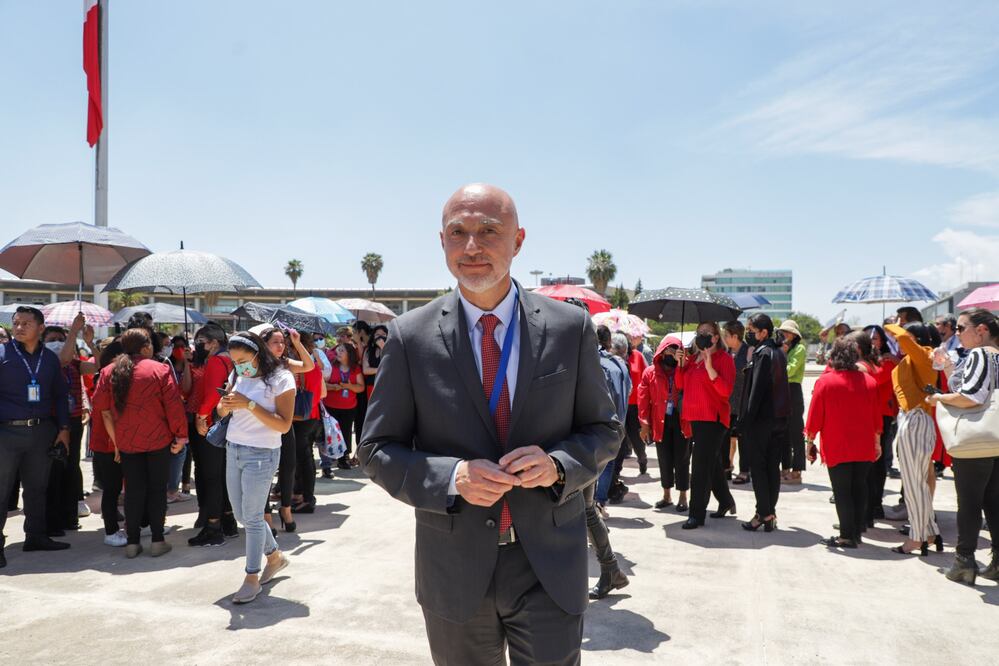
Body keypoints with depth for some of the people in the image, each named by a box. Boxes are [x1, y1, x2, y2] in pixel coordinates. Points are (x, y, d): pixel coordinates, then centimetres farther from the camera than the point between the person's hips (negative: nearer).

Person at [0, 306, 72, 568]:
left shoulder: (50, 358, 9)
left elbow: (60, 395, 14)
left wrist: (64, 428, 8)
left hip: (42, 431, 4)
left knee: (37, 487, 13)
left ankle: (35, 536, 25)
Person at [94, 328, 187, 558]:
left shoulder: (109, 371, 3)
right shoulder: (160, 369, -8)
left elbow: (104, 410, 3)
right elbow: (174, 406, -11)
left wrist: (116, 441, 9)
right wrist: (181, 436, -4)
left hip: (126, 442, 3)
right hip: (158, 439, -3)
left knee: (133, 490, 11)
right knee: (157, 488, 7)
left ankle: (132, 542, 14)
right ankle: (157, 541, 9)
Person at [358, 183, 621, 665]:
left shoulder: (570, 328, -4)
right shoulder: (410, 336, -5)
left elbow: (604, 430, 4)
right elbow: (378, 450, -2)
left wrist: (558, 464, -16)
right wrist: (452, 477, -19)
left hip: (549, 569, 0)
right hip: (454, 570, 1)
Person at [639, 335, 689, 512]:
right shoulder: (650, 372, 1)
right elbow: (643, 399, 0)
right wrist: (645, 423, -4)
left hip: (681, 420, -1)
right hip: (660, 421, 1)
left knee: (681, 459, 5)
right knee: (664, 459, 11)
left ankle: (683, 497, 17)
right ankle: (666, 495, 25)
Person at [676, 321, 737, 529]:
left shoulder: (724, 358, -7)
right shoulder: (693, 358, 14)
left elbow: (725, 390, -18)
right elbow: (680, 384, 11)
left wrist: (709, 366, -25)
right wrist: (681, 363, -2)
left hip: (712, 419, -7)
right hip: (694, 418, 7)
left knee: (700, 465, -9)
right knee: (712, 463, 19)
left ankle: (697, 514, -4)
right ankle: (725, 501, 37)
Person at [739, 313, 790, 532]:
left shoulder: (762, 354, -14)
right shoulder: (779, 353, 12)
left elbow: (756, 390, -18)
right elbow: (781, 386, 14)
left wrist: (746, 420, -15)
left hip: (761, 419, -8)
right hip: (779, 418, 8)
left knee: (758, 467, -1)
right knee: (773, 467, 10)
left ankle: (764, 514, 0)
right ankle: (771, 513, 16)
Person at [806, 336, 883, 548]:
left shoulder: (824, 381, -9)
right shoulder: (869, 381, 3)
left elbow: (815, 415, -7)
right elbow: (876, 416, 10)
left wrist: (810, 442, 3)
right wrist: (877, 442, 20)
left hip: (837, 448, -4)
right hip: (864, 448, 4)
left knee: (842, 491, 1)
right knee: (859, 489, 12)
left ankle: (847, 536, 2)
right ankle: (856, 533, 19)